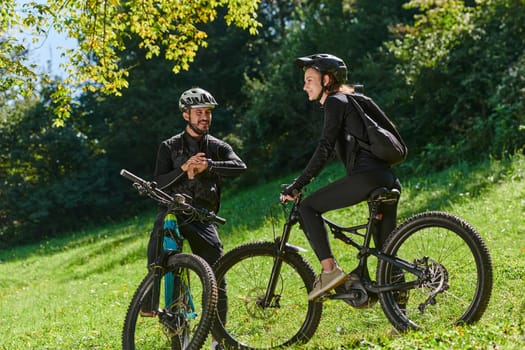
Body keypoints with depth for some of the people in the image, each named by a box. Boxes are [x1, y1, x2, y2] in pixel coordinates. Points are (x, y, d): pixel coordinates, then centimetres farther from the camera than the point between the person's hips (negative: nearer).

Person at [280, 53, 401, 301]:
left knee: (307, 207, -3)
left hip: (367, 176, -10)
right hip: (388, 179, 10)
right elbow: (332, 150, 32)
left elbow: (325, 150, -11)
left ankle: (330, 270, -10)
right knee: (385, 249, 16)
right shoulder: (347, 100, 28)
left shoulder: (335, 102, -1)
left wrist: (297, 185, -8)